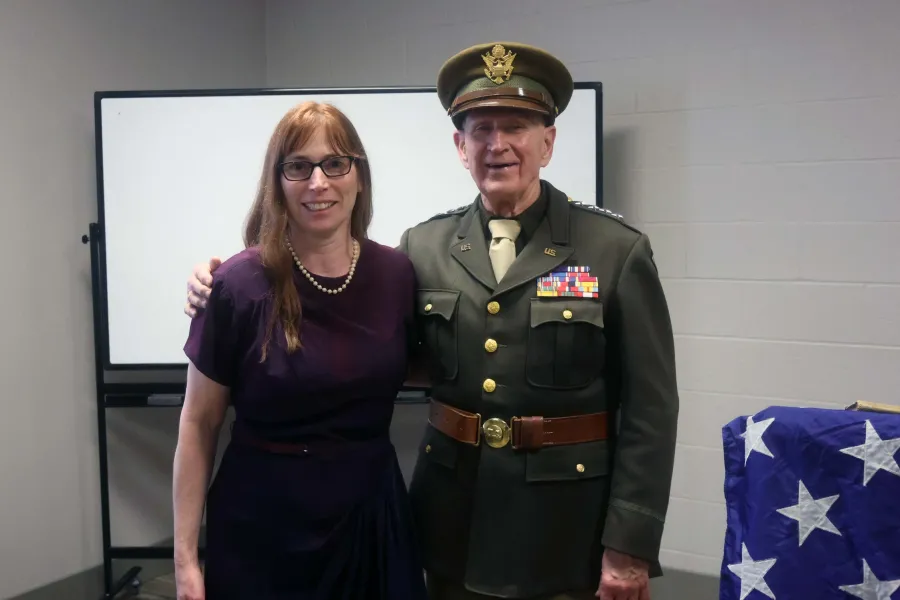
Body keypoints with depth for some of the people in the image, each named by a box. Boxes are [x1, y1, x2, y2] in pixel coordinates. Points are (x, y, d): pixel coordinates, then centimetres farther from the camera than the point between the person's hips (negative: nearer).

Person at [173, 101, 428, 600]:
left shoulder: (398, 274, -4)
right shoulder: (238, 285, -13)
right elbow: (199, 425, -6)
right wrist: (185, 556, -6)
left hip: (372, 516, 3)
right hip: (260, 526, -3)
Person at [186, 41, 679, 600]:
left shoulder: (618, 249, -7)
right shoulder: (423, 246, 1)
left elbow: (649, 411, -7)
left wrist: (629, 545, -10)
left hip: (572, 526, -2)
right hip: (454, 524, 3)